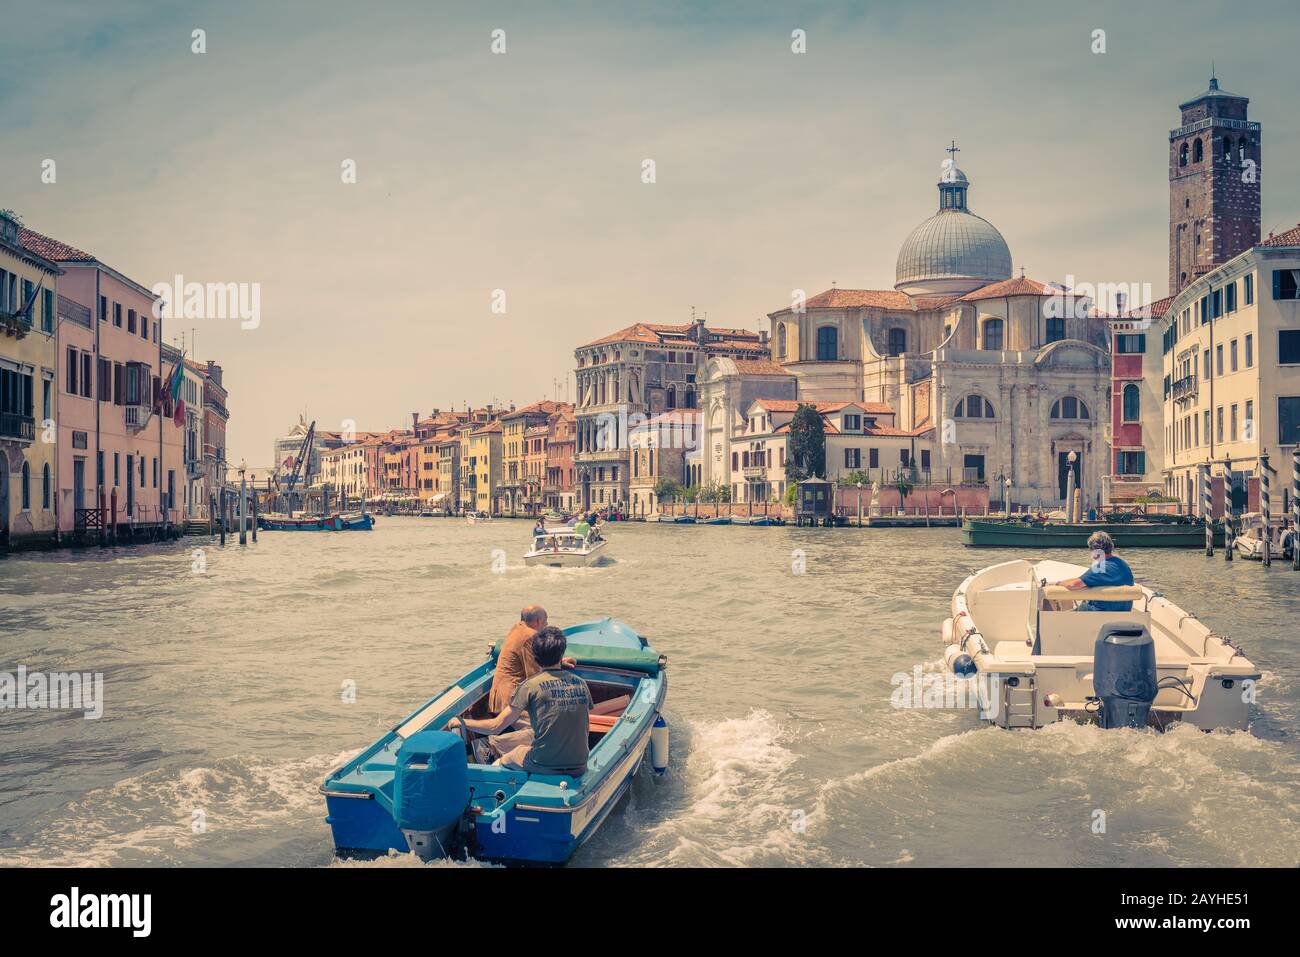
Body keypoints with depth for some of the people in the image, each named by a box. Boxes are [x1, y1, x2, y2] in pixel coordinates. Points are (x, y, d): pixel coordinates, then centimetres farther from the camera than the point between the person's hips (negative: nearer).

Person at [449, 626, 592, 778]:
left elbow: (496, 727, -8)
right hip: (578, 768, 4)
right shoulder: (581, 684, 2)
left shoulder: (530, 685, -11)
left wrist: (462, 722, 10)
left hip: (545, 766, -4)